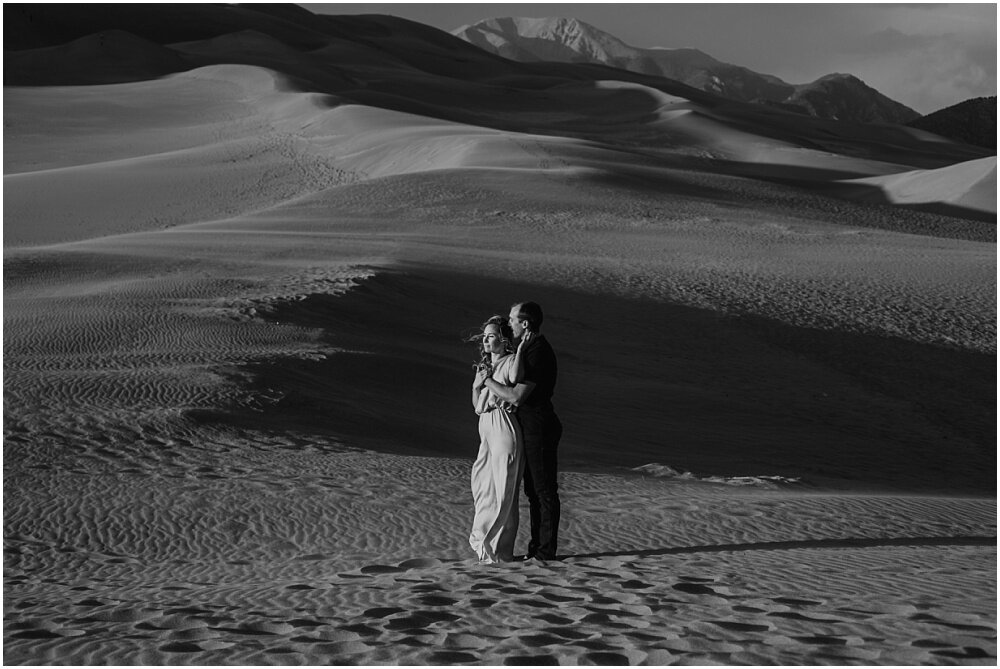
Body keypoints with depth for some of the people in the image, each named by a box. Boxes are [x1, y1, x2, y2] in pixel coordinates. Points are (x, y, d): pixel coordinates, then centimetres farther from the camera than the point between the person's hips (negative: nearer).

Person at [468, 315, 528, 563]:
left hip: (504, 427, -8)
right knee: (483, 485, 9)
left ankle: (495, 548, 2)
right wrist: (477, 385, 1)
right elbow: (477, 407, 17)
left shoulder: (510, 361, -4)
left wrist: (521, 348, -20)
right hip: (486, 429, 8)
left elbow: (515, 377, -27)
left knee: (503, 489, -4)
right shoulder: (484, 365, 17)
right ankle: (486, 542, 17)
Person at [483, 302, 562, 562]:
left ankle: (545, 551, 1)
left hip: (539, 429, -10)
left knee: (544, 490, -4)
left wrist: (487, 380, -13)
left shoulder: (538, 353, -20)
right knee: (533, 489, 14)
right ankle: (537, 547, 21)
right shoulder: (527, 347, 13)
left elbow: (516, 396, -24)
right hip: (529, 427, 10)